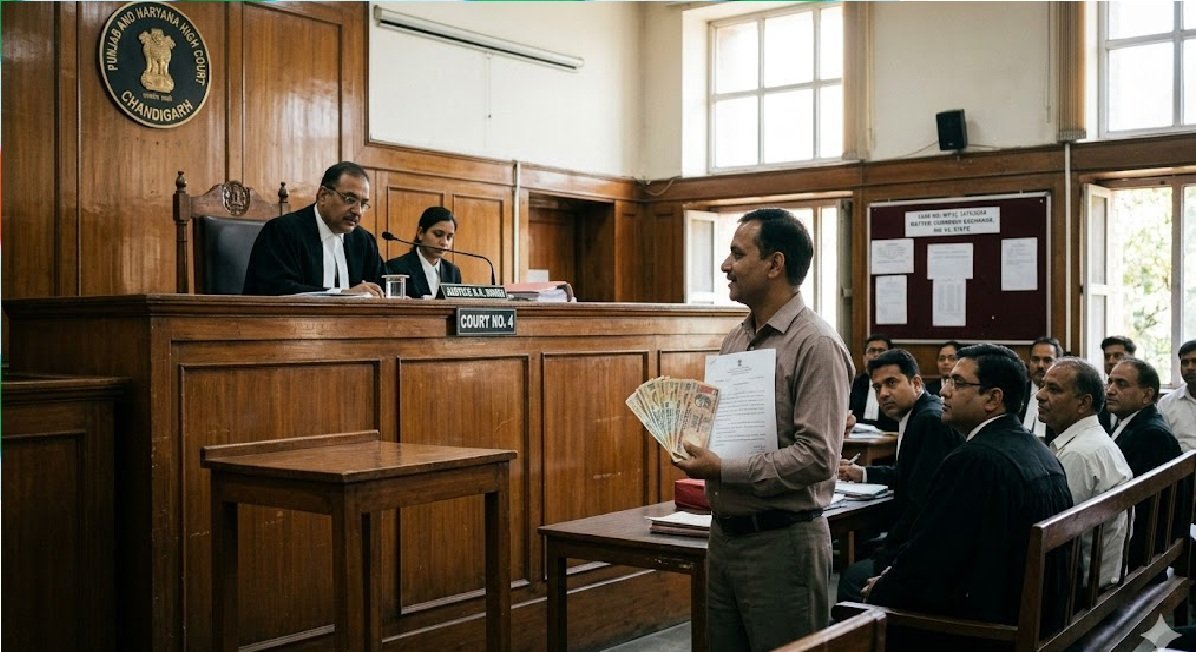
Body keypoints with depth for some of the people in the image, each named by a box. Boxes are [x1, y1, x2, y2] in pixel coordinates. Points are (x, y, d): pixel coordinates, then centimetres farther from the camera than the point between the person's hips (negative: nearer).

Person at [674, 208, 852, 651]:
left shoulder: (816, 344, -15)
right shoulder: (736, 339, 11)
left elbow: (818, 458, -22)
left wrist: (724, 470, -20)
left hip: (781, 540, -8)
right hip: (725, 533, 8)